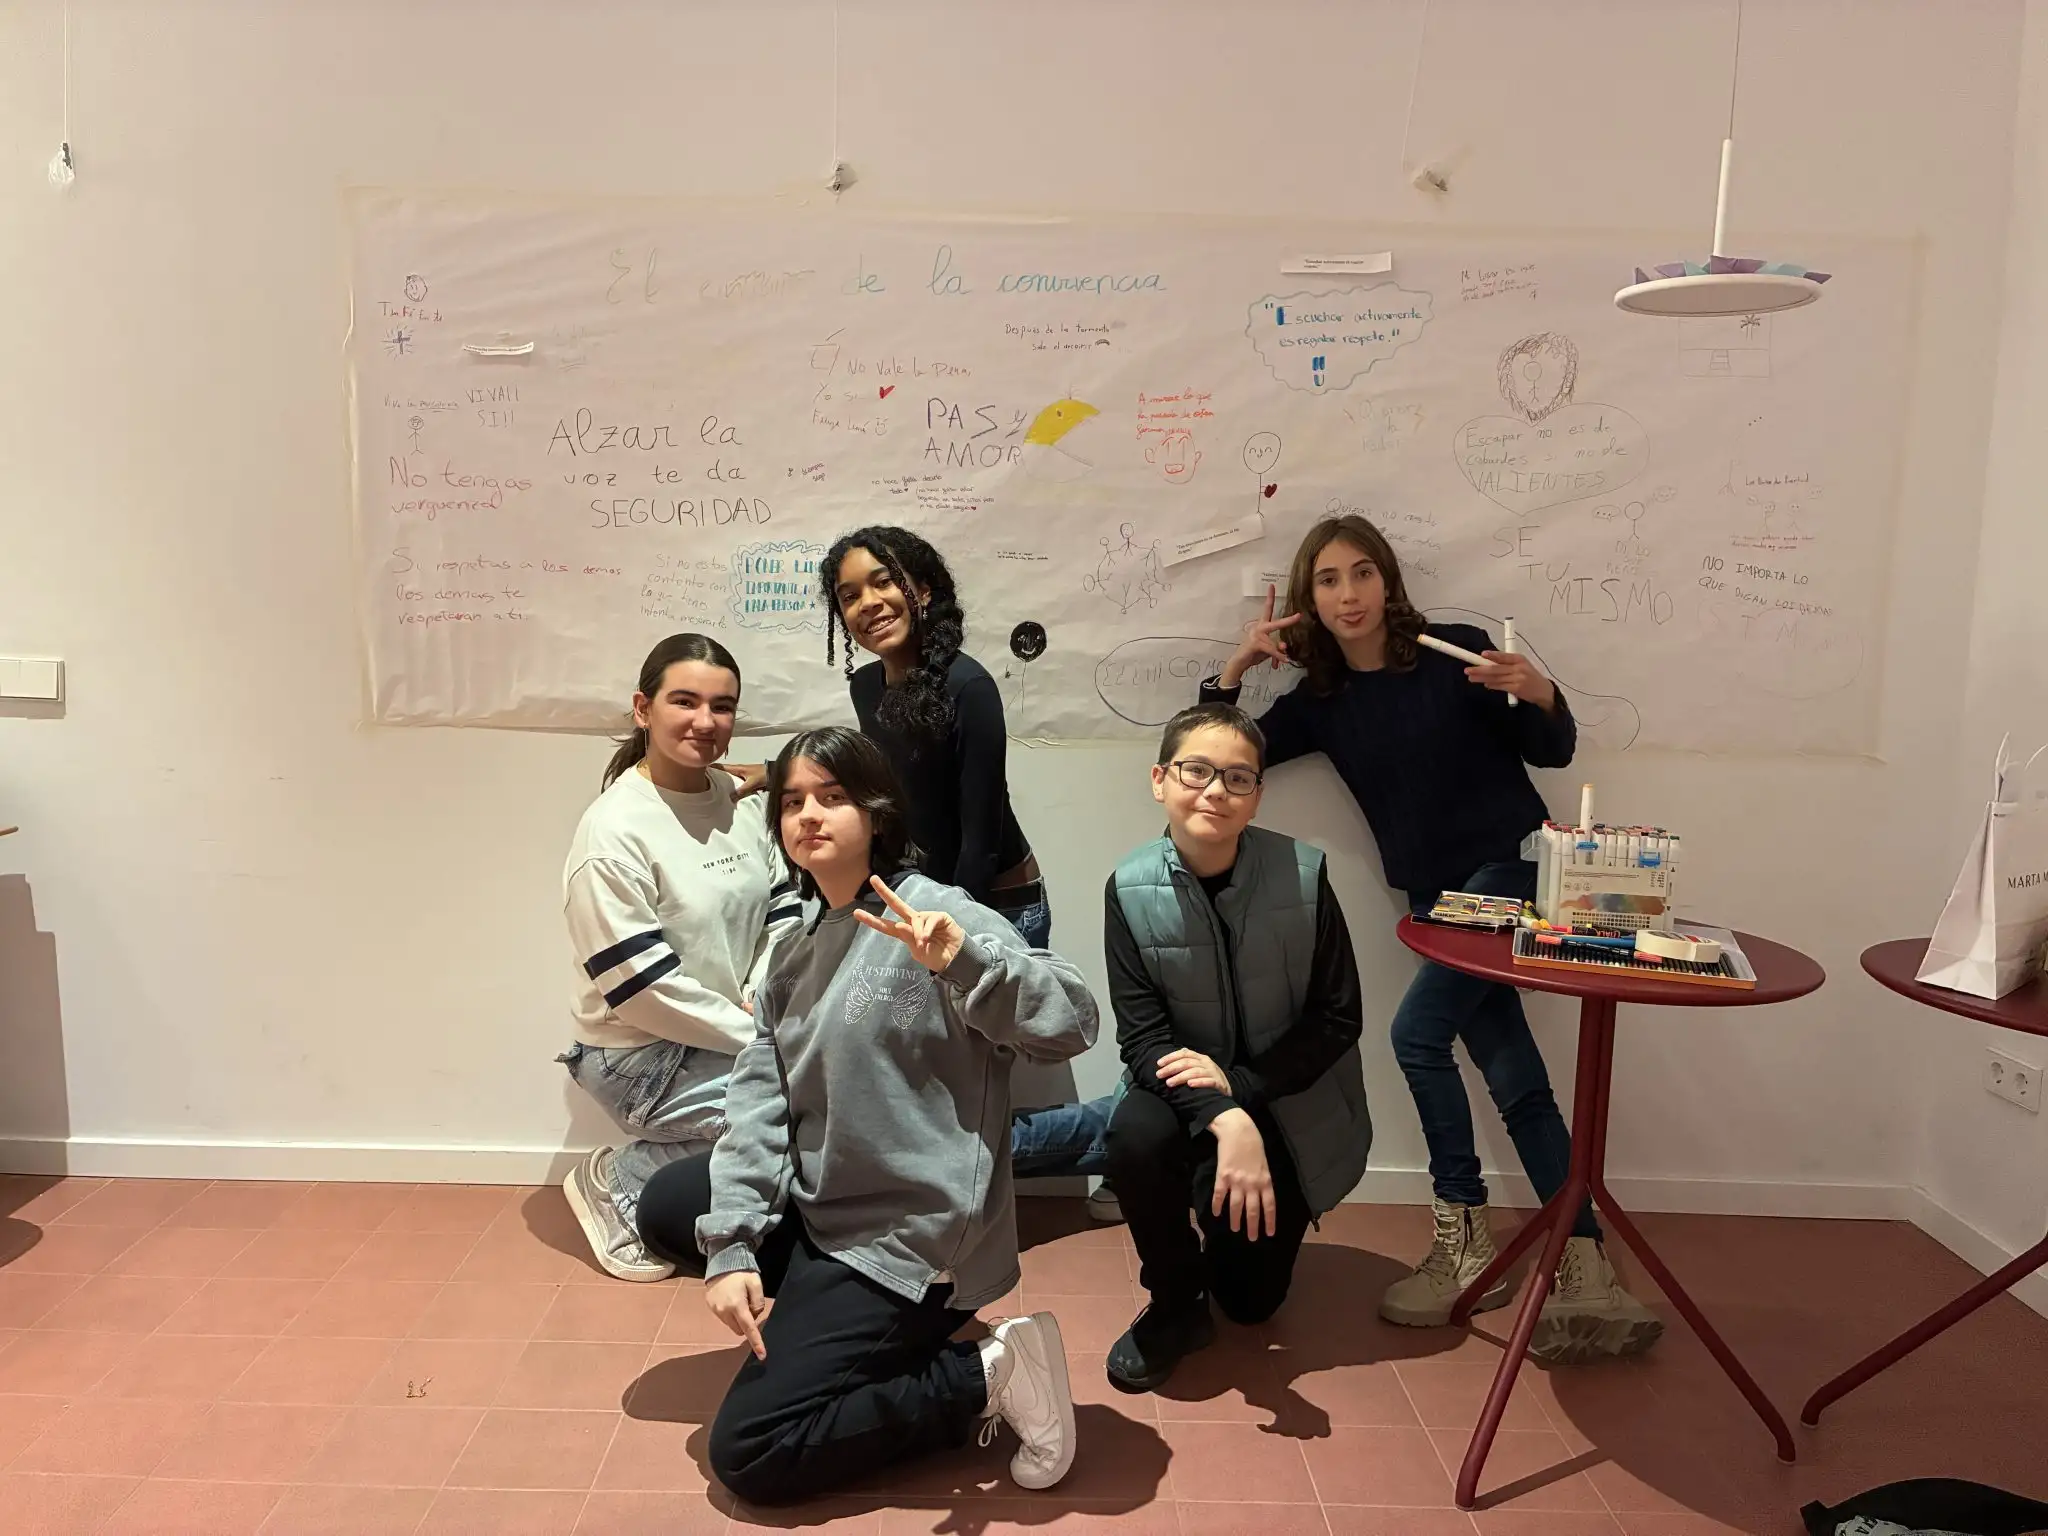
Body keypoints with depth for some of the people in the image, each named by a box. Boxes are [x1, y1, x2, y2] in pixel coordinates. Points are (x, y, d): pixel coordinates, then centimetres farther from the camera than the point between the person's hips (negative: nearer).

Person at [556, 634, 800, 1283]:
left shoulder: (740, 801, 3)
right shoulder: (614, 830, -18)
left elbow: (782, 912, 7)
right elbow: (644, 987, -20)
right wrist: (757, 1038, -17)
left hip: (738, 1037, 7)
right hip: (640, 1055, -7)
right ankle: (622, 1182, -1)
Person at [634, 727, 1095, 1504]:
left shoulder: (938, 914, -17)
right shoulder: (797, 951, 8)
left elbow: (1071, 1022, -27)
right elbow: (760, 1097, 0)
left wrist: (965, 962, -44)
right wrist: (731, 1245, -10)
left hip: (911, 1235, -8)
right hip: (817, 1209, 8)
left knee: (747, 1452, -9)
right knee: (668, 1206, 17)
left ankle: (984, 1376, -2)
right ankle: (824, 1322, 14)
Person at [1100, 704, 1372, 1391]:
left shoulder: (1304, 875, -18)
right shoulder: (1131, 889, -17)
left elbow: (1340, 1017, -12)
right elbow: (1142, 1037, -19)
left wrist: (1239, 1084, -24)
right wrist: (1225, 1121, -35)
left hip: (1291, 1104, 0)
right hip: (1188, 1093, 0)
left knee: (1251, 1298, 3)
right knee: (1136, 1136, -33)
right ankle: (1176, 1304, -6)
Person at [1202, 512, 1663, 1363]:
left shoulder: (1456, 651, -7)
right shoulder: (1318, 701, 5)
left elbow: (1554, 751, -2)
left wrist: (1540, 695, -23)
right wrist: (1235, 668, -9)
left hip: (1511, 868, -4)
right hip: (1436, 898, 5)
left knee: (1417, 1031, -19)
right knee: (1515, 1080, 0)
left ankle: (1466, 1240, -4)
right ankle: (1588, 1274, 4)